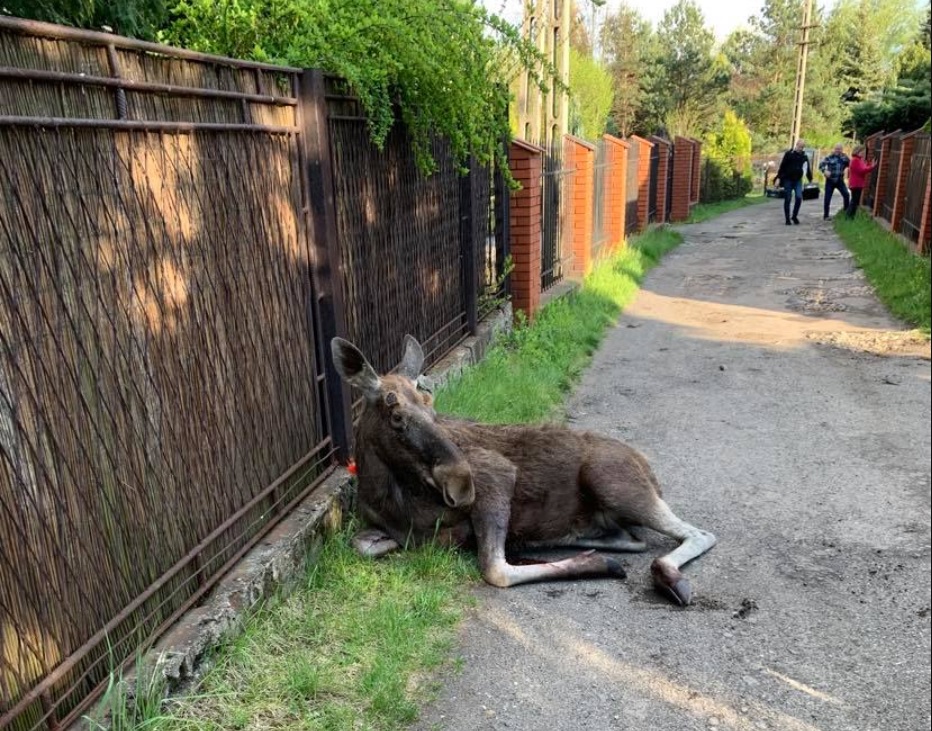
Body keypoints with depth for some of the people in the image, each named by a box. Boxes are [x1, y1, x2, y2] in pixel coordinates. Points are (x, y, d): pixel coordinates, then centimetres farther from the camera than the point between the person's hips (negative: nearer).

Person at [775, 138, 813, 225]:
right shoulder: (789, 154, -4)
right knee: (787, 200, 0)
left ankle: (794, 216, 2)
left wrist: (810, 178, 18)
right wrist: (779, 178, -9)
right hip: (788, 180, -2)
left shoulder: (804, 156, 7)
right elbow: (782, 166, -5)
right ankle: (787, 219, 8)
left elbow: (807, 168, 15)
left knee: (799, 197, -14)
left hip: (798, 180, 2)